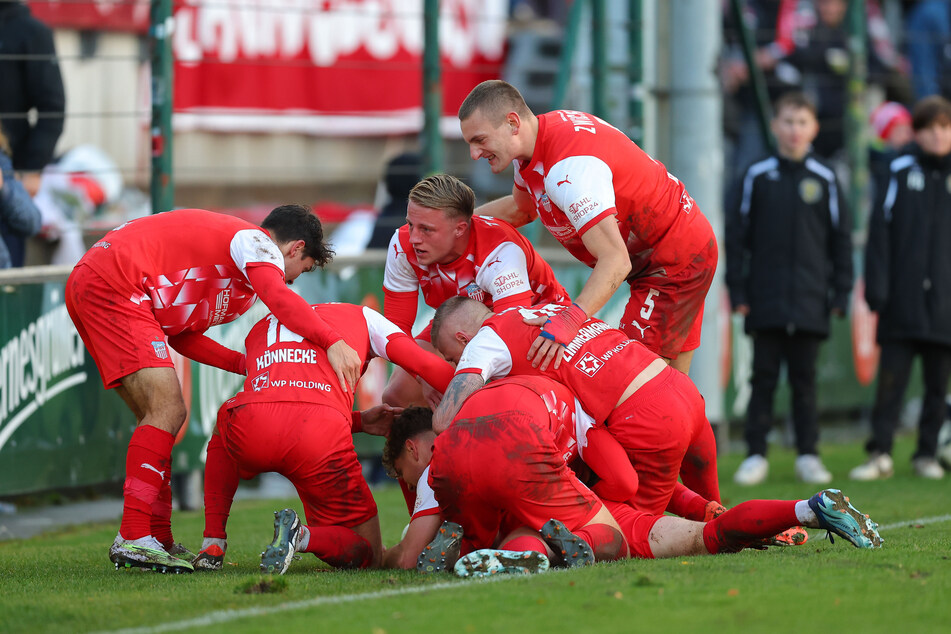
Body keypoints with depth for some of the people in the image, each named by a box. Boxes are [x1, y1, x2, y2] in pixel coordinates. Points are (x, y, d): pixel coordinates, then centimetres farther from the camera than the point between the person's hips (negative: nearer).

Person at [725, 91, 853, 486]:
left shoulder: (824, 179, 5)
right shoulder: (757, 176, 3)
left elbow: (841, 238, 9)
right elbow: (737, 234, 5)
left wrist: (841, 293, 4)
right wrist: (737, 290, 0)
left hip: (810, 301, 0)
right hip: (766, 300, 0)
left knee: (805, 379, 4)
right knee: (763, 378, 1)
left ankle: (808, 455, 10)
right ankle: (756, 455, 5)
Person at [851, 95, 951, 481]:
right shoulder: (901, 172, 3)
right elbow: (881, 229, 1)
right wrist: (877, 287, -6)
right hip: (903, 303, -1)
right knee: (890, 379, -4)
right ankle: (880, 454, -1)